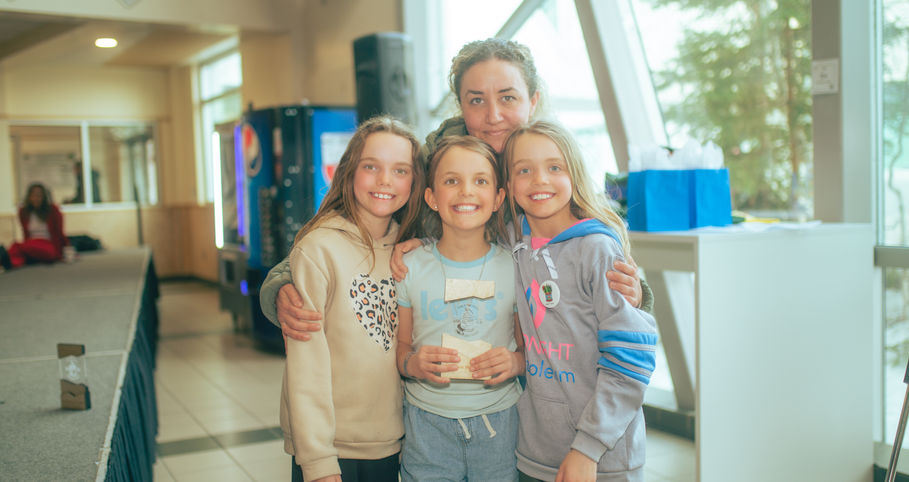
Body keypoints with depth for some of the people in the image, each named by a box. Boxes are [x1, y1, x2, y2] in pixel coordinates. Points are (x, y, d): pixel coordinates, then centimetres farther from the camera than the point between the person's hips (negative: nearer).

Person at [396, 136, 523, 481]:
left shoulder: (514, 268, -2)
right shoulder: (410, 267, -2)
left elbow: (529, 348, 7)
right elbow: (400, 347, 6)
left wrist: (514, 362, -14)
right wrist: (413, 364, -15)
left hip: (498, 424, 0)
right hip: (427, 424, 0)